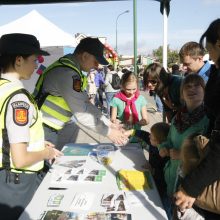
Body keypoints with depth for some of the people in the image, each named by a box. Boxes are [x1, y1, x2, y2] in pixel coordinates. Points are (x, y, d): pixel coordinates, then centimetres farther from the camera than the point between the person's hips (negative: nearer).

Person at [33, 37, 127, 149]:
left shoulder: (71, 68, 7)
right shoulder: (67, 73, -24)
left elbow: (85, 104, 8)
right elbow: (82, 114, -22)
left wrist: (109, 124, 4)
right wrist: (108, 132, -12)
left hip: (50, 128, 9)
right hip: (42, 129, -9)